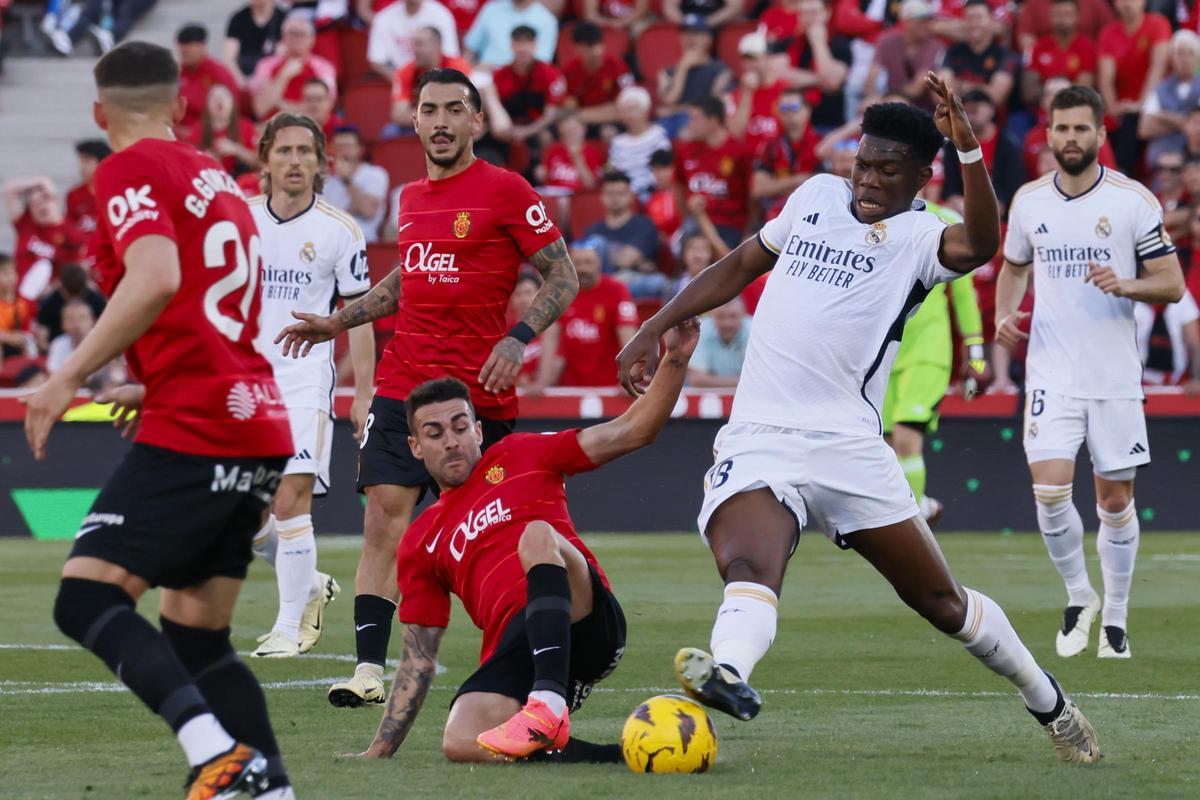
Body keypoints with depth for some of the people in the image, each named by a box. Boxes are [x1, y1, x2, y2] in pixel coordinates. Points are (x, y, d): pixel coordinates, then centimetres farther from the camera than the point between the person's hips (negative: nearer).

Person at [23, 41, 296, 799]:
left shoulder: (131, 170, -4)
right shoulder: (219, 181, 22)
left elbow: (156, 281, -21)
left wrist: (69, 379, -20)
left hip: (192, 430, -9)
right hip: (261, 429, 9)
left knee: (86, 600, -13)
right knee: (194, 636, 12)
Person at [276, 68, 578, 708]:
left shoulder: (505, 191, -4)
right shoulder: (411, 198, 14)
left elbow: (563, 277, -3)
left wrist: (518, 338, -17)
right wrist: (338, 322, 22)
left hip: (479, 391, -5)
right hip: (402, 385, 5)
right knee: (383, 517, -7)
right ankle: (369, 670, -9)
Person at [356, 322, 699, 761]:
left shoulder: (520, 457, 18)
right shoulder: (419, 545, 23)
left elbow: (632, 432, 11)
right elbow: (418, 659, 23)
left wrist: (674, 361, -4)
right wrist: (380, 750, 16)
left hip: (588, 621, -2)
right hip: (513, 649, 2)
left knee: (538, 535, -33)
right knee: (460, 743, -30)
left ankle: (548, 704, -47)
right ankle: (616, 756, -25)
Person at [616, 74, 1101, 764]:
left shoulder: (919, 237, 0)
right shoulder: (817, 196, 15)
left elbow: (980, 245, -25)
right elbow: (740, 266, 29)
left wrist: (969, 149, -37)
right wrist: (655, 330, 24)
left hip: (849, 448, -2)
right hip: (757, 442, 2)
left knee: (942, 602, 7)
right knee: (748, 569, -29)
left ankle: (1048, 702, 28)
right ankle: (729, 675, -55)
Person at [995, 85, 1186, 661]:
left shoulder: (1134, 200, -4)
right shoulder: (1029, 200, 5)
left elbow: (1171, 283, -2)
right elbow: (1014, 266, 22)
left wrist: (1124, 285, -21)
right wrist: (1005, 314, 3)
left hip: (1116, 375, -1)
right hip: (1052, 373, 1)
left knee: (1115, 498, 4)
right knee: (1050, 490, -14)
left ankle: (1115, 616, 19)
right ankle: (1078, 596, 9)